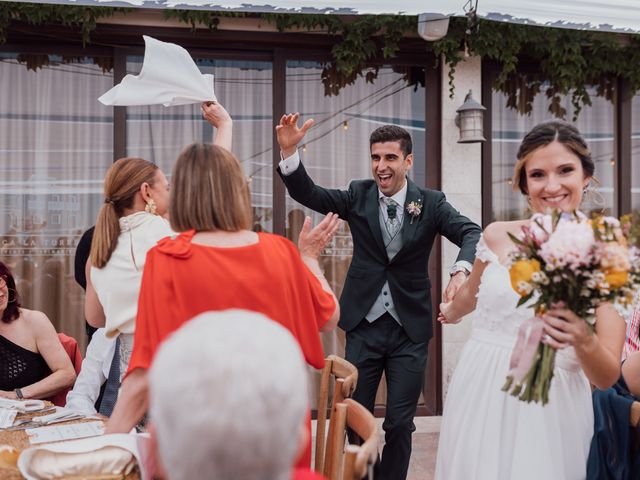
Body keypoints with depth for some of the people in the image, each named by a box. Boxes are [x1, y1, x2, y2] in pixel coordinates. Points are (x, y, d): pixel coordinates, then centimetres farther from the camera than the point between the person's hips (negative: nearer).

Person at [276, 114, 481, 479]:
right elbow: (308, 194, -9)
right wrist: (290, 150, -27)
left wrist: (462, 270, -37)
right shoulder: (358, 196, 0)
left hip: (410, 329, -1)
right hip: (364, 325, 1)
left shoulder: (431, 203, -4)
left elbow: (472, 233, -15)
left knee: (400, 424, 6)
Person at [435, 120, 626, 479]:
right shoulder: (498, 236, -3)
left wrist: (585, 341, -29)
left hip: (551, 409, -2)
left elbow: (607, 377, -9)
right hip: (482, 400, 2)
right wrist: (451, 313, 38)